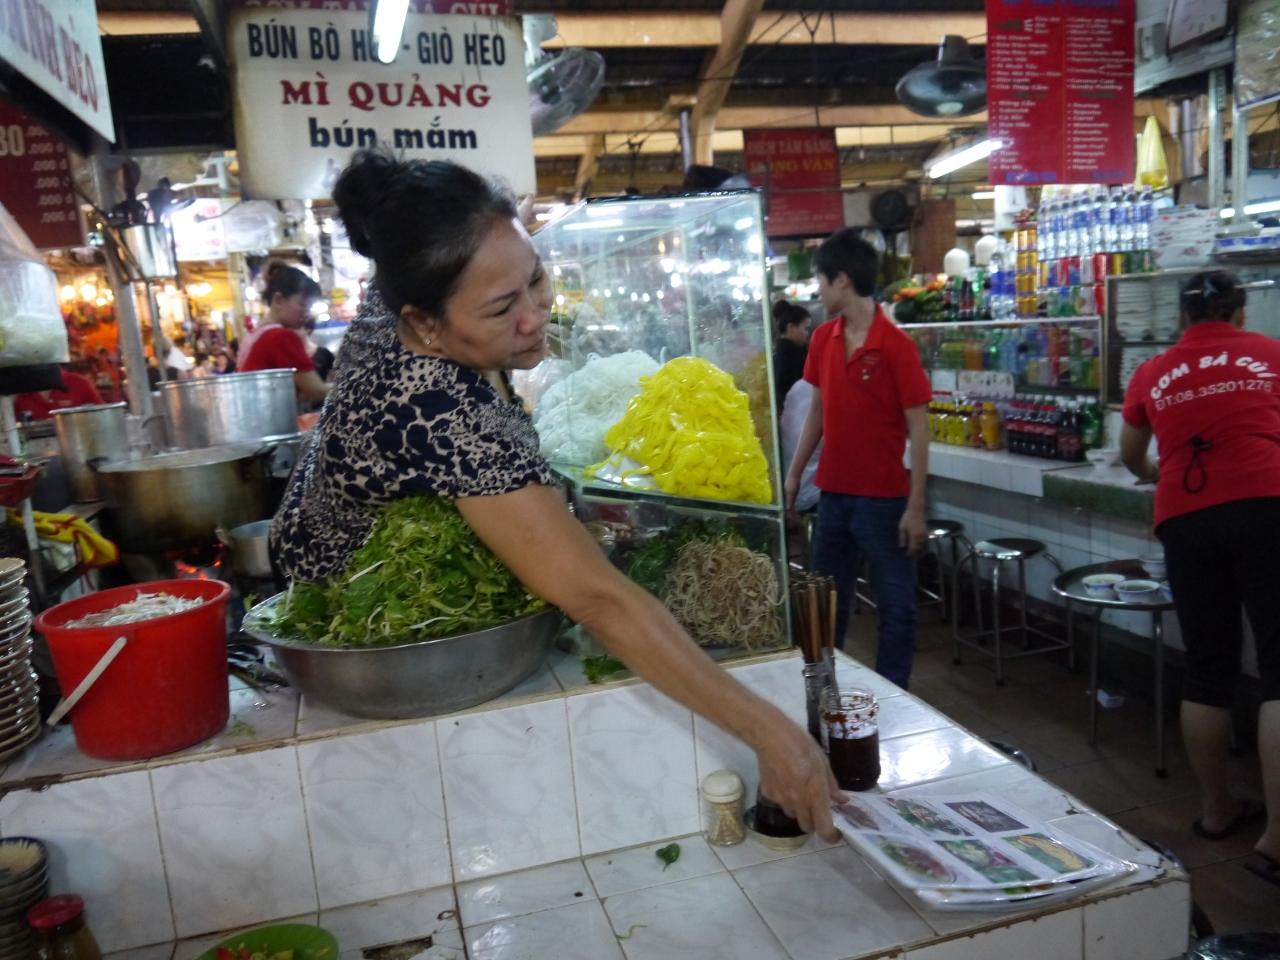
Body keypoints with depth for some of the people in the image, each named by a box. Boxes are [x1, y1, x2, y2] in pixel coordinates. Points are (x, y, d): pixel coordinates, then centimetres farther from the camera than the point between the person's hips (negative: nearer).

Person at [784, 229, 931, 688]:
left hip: (883, 499, -6)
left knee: (896, 606, 6)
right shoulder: (822, 340, 4)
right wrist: (794, 474, 13)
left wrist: (916, 508, -15)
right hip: (833, 494, 6)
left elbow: (918, 431, -12)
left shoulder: (896, 346, -14)